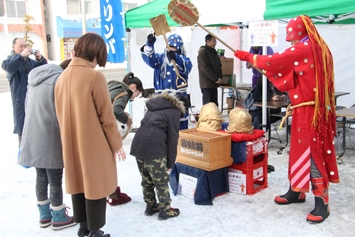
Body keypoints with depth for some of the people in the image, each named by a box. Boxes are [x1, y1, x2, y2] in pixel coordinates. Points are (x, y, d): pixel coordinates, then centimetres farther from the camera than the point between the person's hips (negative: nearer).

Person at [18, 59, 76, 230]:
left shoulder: (35, 78, 14)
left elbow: (28, 107, 19)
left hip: (33, 138, 8)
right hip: (50, 140, -8)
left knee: (41, 178, 17)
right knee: (55, 180, 5)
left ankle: (45, 215, 29)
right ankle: (59, 218, 18)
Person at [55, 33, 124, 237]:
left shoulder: (63, 76, 4)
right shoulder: (95, 76, -17)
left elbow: (61, 113, 9)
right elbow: (106, 115, -14)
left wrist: (70, 137, 18)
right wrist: (117, 144, -4)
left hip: (71, 142, 7)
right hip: (94, 143, -7)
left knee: (79, 181, 19)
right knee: (95, 184, 7)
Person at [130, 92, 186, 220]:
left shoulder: (153, 107, 28)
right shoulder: (174, 111, 8)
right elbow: (172, 139, 1)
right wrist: (170, 162, 6)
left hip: (138, 145, 7)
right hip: (154, 147, -7)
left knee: (146, 180, 20)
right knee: (161, 181, 9)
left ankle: (151, 206, 33)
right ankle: (165, 210, 19)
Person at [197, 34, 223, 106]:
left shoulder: (214, 52, 15)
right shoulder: (202, 53, -11)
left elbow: (219, 66, 17)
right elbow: (205, 68, -19)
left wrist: (219, 77, -1)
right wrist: (216, 79, -17)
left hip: (214, 83, 8)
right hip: (207, 84, -8)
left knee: (214, 105, 12)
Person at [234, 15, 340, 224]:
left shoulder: (302, 49, -15)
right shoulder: (320, 48, 13)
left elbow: (272, 62, -11)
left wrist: (246, 56, 1)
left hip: (307, 111, -9)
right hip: (317, 109, 9)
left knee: (311, 154, -5)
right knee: (301, 151, 16)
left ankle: (322, 204, 2)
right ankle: (296, 192, 28)